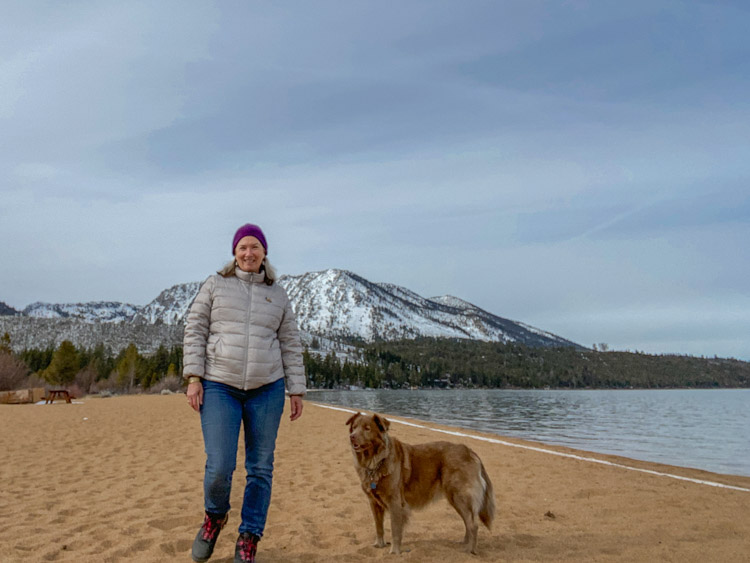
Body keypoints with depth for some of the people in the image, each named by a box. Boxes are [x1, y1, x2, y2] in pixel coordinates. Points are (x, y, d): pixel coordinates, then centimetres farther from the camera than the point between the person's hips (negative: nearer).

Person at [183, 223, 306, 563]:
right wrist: (194, 377, -8)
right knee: (219, 467, -8)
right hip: (219, 386, -2)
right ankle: (215, 516, 24)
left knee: (261, 468, 5)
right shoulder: (215, 285, 4)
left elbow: (290, 345, 10)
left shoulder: (277, 295, 9)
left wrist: (296, 390, 5)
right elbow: (195, 331, 2)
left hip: (266, 388, 2)